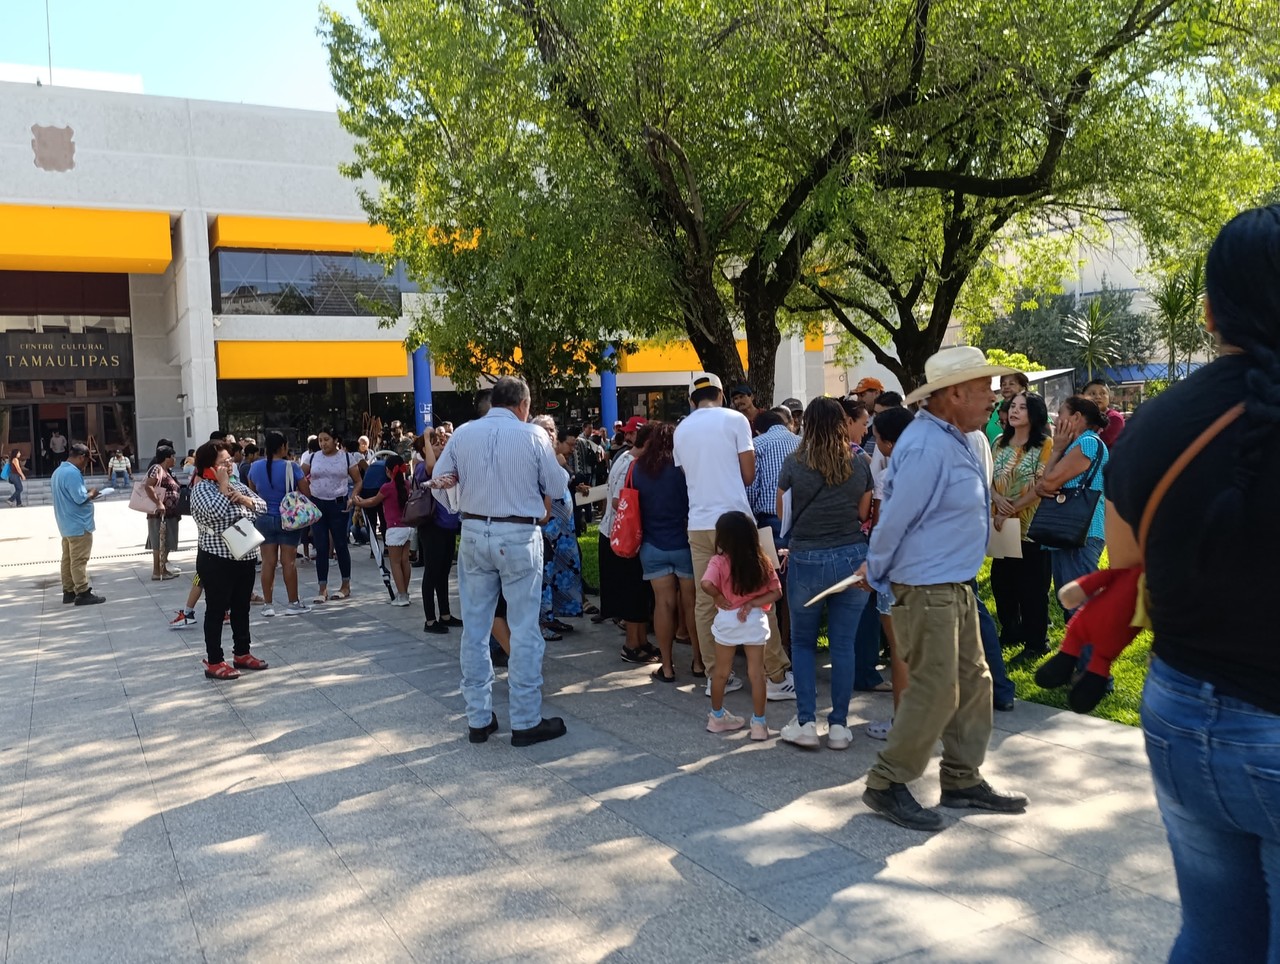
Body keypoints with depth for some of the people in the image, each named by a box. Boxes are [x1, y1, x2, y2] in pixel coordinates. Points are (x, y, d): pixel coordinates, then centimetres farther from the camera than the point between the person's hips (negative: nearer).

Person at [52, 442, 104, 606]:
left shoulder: (58, 471, 13)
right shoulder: (73, 473, -20)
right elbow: (80, 498, -24)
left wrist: (86, 493, 12)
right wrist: (91, 494, -6)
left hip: (66, 525, 10)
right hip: (78, 525, -10)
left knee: (68, 559, 13)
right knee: (79, 560, -6)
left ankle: (69, 591, 19)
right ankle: (83, 593, -4)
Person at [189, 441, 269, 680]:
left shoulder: (236, 484, 12)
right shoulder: (202, 488, -10)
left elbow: (262, 506, 9)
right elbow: (216, 512, -28)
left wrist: (243, 499, -9)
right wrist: (223, 485, -19)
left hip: (245, 557, 8)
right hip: (217, 561, -7)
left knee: (241, 608, 16)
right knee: (216, 610, 1)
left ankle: (242, 653, 28)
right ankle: (214, 662, 8)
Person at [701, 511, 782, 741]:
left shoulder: (719, 562, -14)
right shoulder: (762, 562, -3)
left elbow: (706, 584, -31)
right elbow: (776, 593, -3)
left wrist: (719, 597, -13)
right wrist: (752, 603, -8)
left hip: (726, 620, -1)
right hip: (755, 621, 1)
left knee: (721, 672, 17)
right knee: (756, 673, 8)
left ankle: (717, 717, 32)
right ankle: (759, 723, 13)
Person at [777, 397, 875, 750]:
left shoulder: (794, 464, -6)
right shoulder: (860, 465, 0)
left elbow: (782, 513, 3)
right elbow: (863, 514, 9)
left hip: (806, 560, -2)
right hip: (852, 558, 2)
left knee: (803, 642, 14)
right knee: (843, 645, 9)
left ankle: (806, 723, 10)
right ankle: (839, 725, 13)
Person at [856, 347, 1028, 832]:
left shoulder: (954, 440, 11)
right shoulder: (927, 446, -22)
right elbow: (896, 517, -19)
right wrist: (877, 572, -5)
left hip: (955, 585, 10)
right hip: (926, 587, -10)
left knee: (972, 682, 15)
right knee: (934, 692, -4)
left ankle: (962, 780, 27)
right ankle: (886, 784, 10)